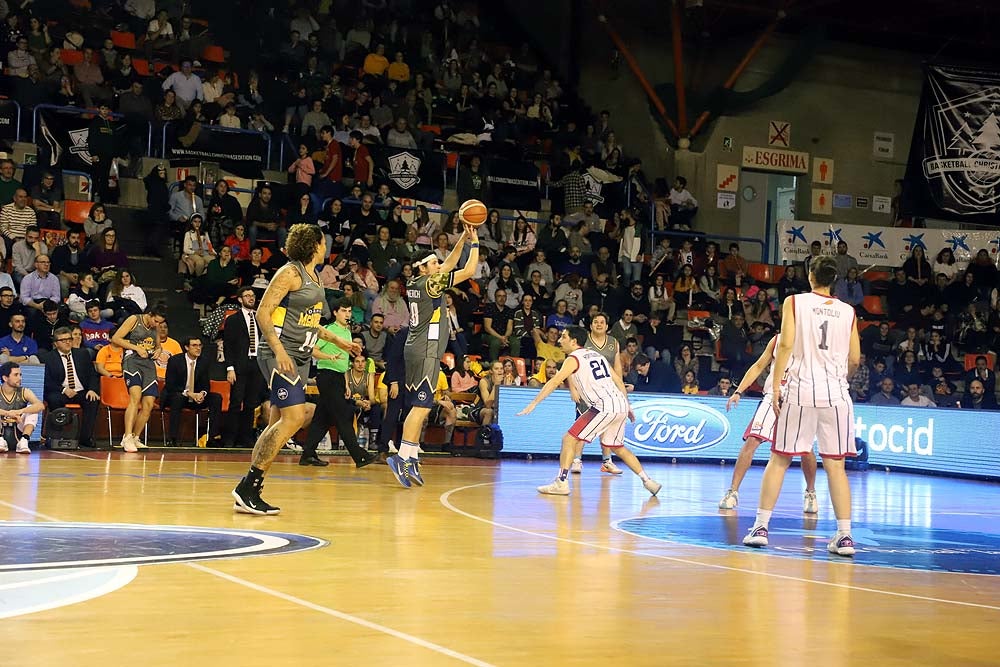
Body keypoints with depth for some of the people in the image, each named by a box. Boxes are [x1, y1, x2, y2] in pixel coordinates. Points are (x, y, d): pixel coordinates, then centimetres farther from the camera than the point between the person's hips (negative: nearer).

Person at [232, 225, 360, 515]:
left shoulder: (314, 277, 18)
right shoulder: (290, 273, -10)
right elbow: (263, 312, -15)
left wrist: (338, 341, 27)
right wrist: (279, 350, -25)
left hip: (301, 358, 10)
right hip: (280, 355, -10)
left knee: (279, 423, 7)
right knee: (294, 417, -18)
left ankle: (249, 493, 9)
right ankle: (248, 488, -15)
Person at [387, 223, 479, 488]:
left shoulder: (415, 283, 12)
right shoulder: (431, 283, -12)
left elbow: (449, 264, 22)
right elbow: (468, 271, -10)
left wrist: (463, 238, 17)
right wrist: (475, 243, 1)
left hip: (415, 350, 9)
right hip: (426, 352, -9)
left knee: (420, 407, 11)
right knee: (421, 406, -11)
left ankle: (411, 460, 10)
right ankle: (402, 457, -17)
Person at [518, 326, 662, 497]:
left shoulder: (573, 358, -2)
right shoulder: (596, 354, 22)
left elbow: (555, 382, -12)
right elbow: (618, 380, 23)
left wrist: (533, 403, -14)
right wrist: (627, 407, 28)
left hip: (605, 408, -8)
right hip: (621, 405, 8)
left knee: (569, 439, -2)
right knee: (618, 447, 24)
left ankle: (561, 483, -8)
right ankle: (647, 481, 22)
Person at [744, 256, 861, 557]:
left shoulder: (794, 302, 3)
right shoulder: (848, 311, 10)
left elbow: (786, 344, -7)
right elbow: (854, 359, 9)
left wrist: (775, 387, -5)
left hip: (801, 390, -2)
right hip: (837, 393, 2)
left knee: (779, 459, 7)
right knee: (835, 465, 5)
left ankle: (760, 527, 6)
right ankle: (845, 535, 1)